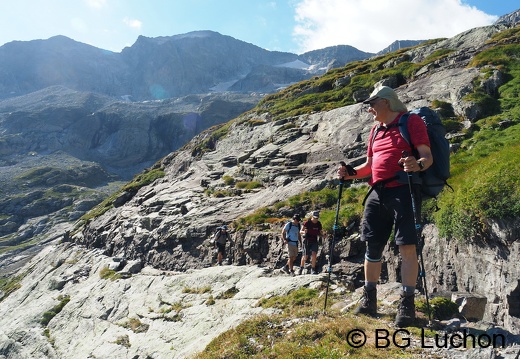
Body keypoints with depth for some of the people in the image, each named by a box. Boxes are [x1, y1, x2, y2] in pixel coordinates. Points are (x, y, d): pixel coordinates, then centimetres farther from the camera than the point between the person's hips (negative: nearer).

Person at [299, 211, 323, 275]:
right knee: (305, 256, 0)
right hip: (307, 241, -3)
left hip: (314, 241, 3)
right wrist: (304, 232, -28)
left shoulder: (319, 224, 0)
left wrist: (323, 235, -13)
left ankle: (313, 270, -4)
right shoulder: (307, 223, -11)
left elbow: (319, 233, 9)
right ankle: (301, 268, 23)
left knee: (314, 254, -15)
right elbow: (301, 231, -6)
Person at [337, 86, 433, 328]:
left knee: (407, 246, -6)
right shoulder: (376, 130, 22)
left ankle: (407, 304, 4)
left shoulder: (411, 121, 1)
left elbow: (427, 156, -8)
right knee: (373, 246, 8)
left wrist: (417, 165, -29)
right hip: (377, 194, 7)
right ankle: (369, 300, 19)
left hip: (403, 191, -7)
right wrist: (350, 174, 7)